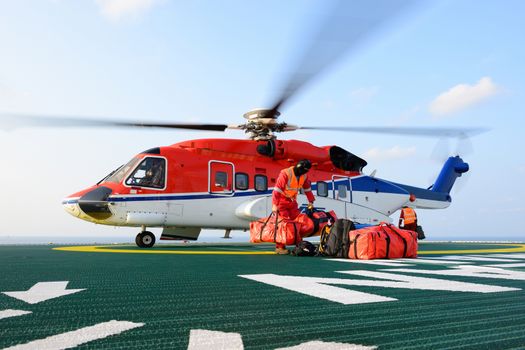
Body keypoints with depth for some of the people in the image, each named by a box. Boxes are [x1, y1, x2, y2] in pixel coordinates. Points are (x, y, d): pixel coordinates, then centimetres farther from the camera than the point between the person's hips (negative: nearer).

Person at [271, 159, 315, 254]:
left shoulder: (304, 176, -1)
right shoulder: (285, 174, -23)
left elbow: (307, 189, 14)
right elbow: (277, 189, -25)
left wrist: (311, 201, 12)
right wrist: (274, 204, -29)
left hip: (292, 202, 7)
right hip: (281, 201, -7)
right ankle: (279, 247, -7)